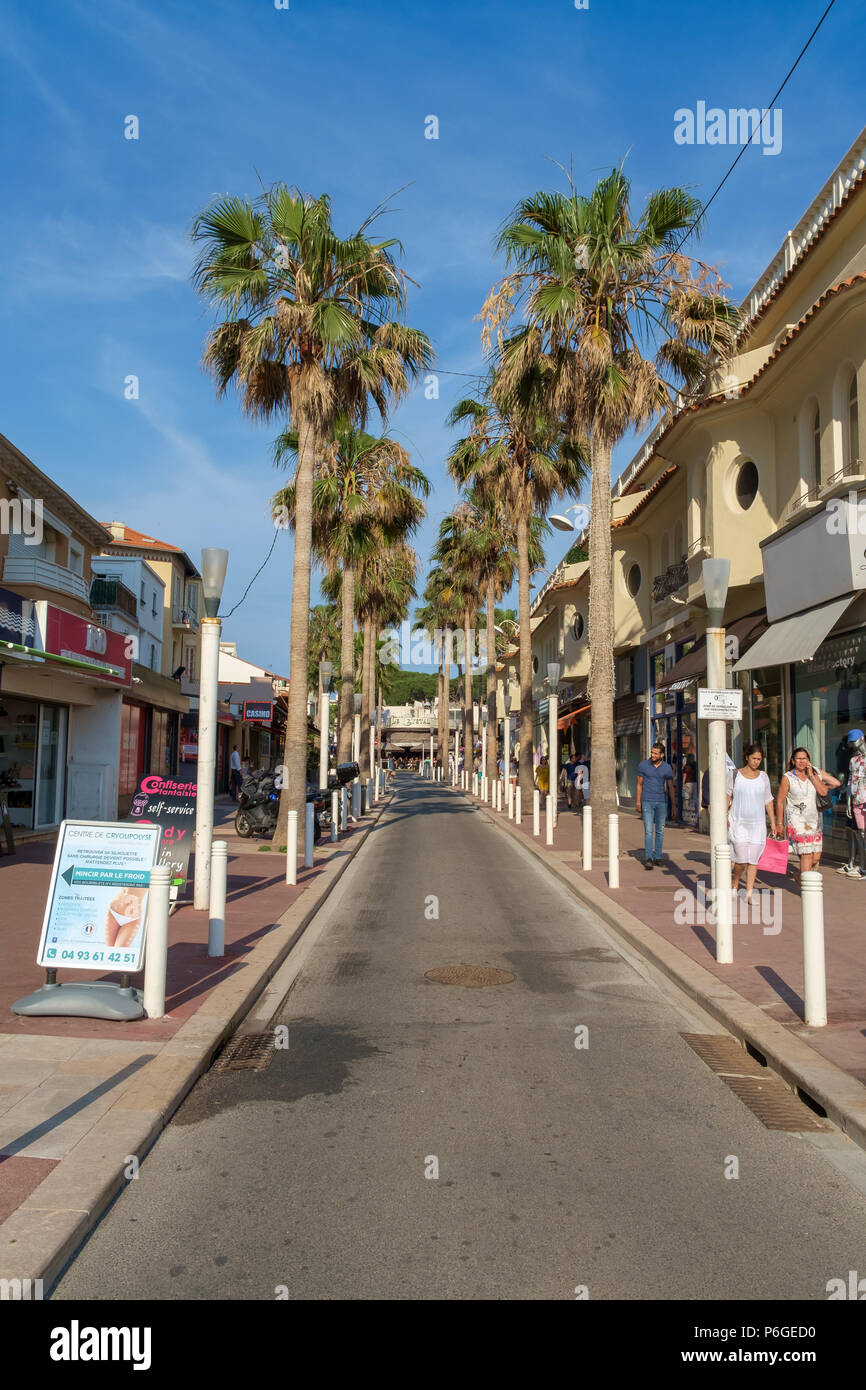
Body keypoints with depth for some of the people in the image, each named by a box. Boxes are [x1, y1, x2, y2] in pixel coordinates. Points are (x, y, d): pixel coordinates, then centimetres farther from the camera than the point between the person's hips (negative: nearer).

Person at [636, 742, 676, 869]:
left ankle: (657, 857, 18)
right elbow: (639, 784, 4)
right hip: (647, 802, -2)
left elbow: (670, 788, 4)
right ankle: (648, 859, -14)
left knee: (660, 831, 7)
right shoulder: (643, 765, -3)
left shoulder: (667, 768, -1)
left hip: (661, 803, 2)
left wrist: (674, 805, 1)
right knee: (648, 831, -10)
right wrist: (638, 802, 1)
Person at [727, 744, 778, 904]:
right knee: (742, 859, -9)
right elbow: (728, 796, 5)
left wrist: (773, 823, 10)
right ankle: (734, 884, 19)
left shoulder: (763, 777, 8)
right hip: (739, 823, -3)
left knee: (753, 860, 1)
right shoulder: (735, 775, 0)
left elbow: (768, 801, 13)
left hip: (758, 824, 3)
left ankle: (749, 893, 10)